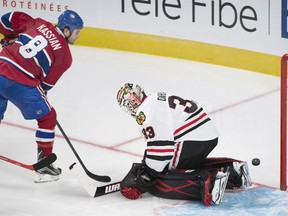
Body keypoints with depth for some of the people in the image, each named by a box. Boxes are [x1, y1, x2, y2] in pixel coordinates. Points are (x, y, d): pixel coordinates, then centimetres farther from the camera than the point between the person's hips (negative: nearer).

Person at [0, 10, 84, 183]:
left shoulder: (39, 24, 14)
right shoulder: (65, 54, 3)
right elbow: (47, 83, 6)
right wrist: (41, 93, 26)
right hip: (22, 84, -5)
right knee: (48, 118, 15)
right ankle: (44, 167, 18)